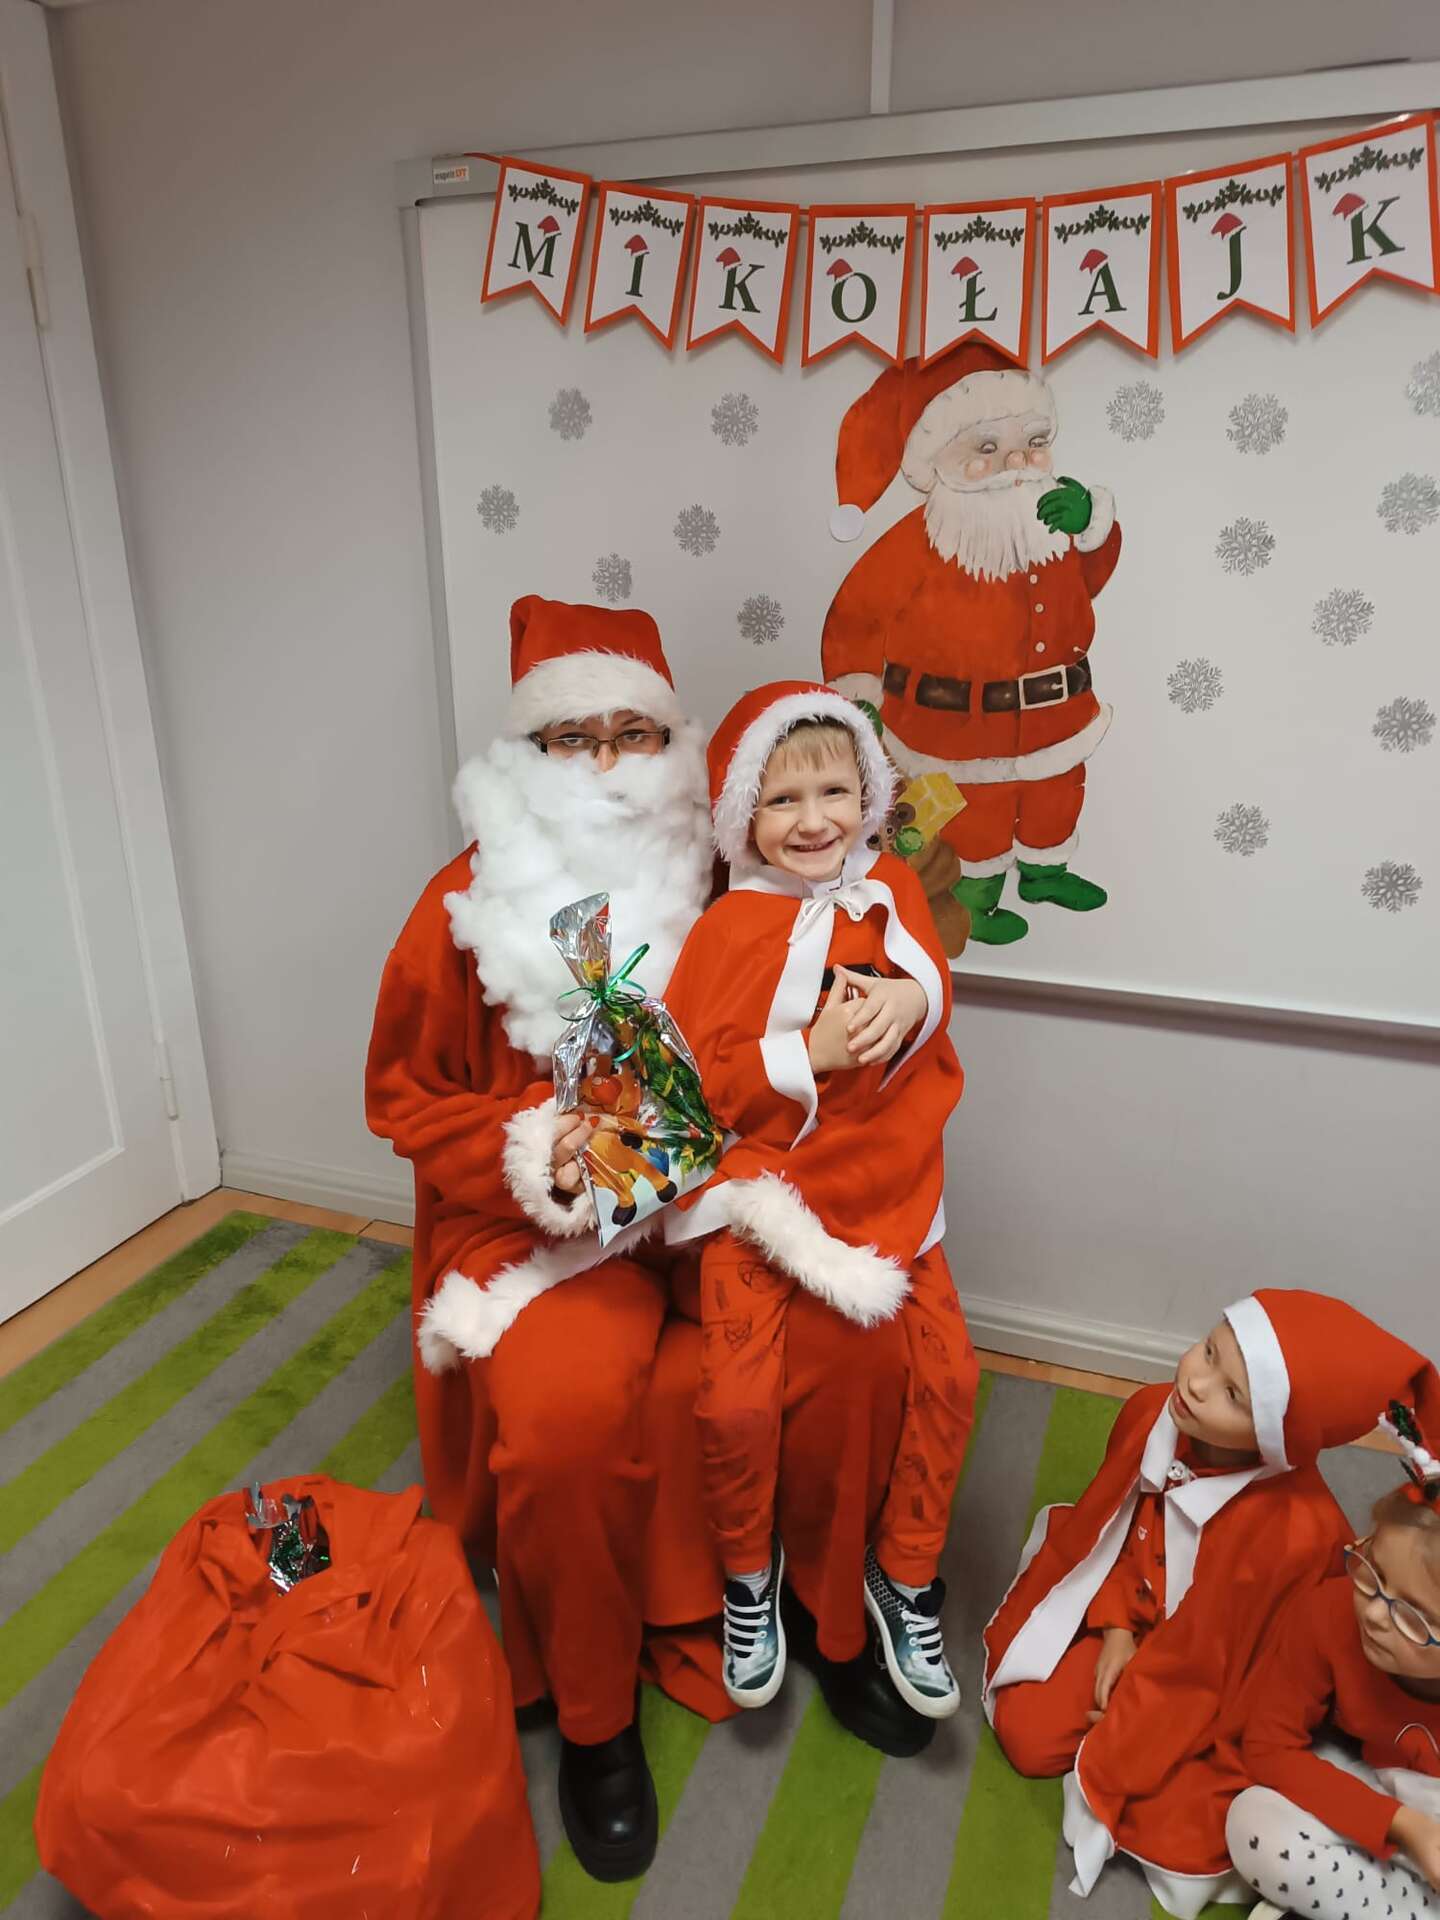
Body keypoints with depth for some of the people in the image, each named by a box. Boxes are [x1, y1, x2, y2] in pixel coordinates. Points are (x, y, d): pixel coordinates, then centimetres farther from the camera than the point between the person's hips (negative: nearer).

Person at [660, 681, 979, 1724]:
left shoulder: (893, 890, 7)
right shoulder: (729, 926, -5)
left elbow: (931, 986, 9)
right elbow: (703, 1080, -8)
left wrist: (911, 1001, -14)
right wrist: (813, 1053, -20)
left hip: (887, 1188, 4)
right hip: (762, 1187, -3)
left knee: (948, 1367, -7)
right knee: (738, 1397, -15)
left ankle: (904, 1577, 18)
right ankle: (750, 1573, 17)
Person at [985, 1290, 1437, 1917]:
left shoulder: (1295, 1532, -37)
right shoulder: (1150, 1412, -22)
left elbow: (1205, 1659, -23)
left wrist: (1121, 1738, -12)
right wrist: (1117, 1627, -8)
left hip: (1212, 1683, -4)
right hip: (1131, 1625, 4)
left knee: (1167, 1829, -15)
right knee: (1026, 1733, -5)